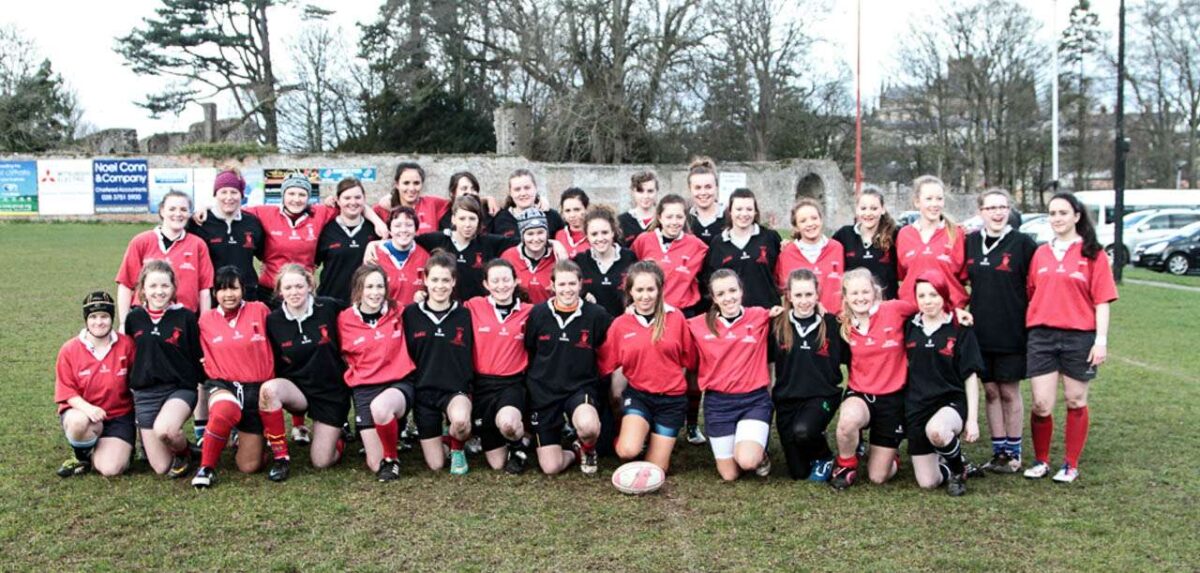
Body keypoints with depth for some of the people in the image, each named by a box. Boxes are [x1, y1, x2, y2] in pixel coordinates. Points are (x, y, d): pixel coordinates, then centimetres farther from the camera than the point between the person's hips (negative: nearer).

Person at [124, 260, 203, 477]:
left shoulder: (185, 317, -4)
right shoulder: (134, 319, 4)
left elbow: (198, 356, 1)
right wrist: (131, 387, 13)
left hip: (180, 388, -3)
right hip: (145, 394, 3)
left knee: (164, 430, -35)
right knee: (161, 467, -1)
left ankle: (184, 450, 0)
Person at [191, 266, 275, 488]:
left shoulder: (260, 311, -1)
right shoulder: (206, 321, 3)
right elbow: (207, 360, 15)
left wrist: (272, 384, 9)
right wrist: (215, 378, -1)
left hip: (257, 389, 0)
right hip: (223, 385, 0)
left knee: (249, 466, -1)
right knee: (224, 410, -41)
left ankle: (248, 438, 35)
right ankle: (206, 467, -18)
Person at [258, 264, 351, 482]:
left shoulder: (329, 308, -10)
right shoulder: (273, 321, -6)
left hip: (331, 393, -1)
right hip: (297, 389, 1)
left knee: (321, 462, -5)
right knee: (268, 389, -34)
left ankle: (338, 437, 33)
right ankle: (281, 457, -18)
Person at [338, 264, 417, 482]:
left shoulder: (399, 313, 0)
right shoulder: (345, 320, -2)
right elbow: (343, 356, 15)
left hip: (400, 383, -1)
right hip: (364, 389, 1)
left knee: (380, 407, -40)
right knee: (376, 465, -6)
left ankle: (392, 457, -12)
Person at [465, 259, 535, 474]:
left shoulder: (528, 311, 0)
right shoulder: (474, 307, -1)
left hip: (513, 382, -1)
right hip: (482, 384, 1)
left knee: (507, 423, -36)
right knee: (497, 463, 5)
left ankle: (518, 445, 0)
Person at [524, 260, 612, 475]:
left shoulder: (596, 315, -7)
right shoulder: (538, 314, -3)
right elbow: (527, 352, 11)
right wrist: (533, 380, 10)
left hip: (581, 387, -1)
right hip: (544, 392, 1)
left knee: (588, 425, -37)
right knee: (551, 467, -7)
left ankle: (587, 449, 2)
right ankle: (575, 454, 30)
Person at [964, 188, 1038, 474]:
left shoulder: (1023, 243, -6)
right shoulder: (970, 242, 5)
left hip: (1012, 333, -4)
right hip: (980, 331, 4)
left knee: (1009, 392, 4)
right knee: (990, 391, 9)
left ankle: (1013, 452, 17)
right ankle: (999, 451, 19)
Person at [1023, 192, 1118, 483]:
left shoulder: (1093, 254, 0)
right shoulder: (1041, 253, 10)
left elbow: (1102, 300, -3)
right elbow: (1031, 294, 13)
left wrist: (1101, 339, -9)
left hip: (1079, 337, -2)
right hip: (1042, 336, 2)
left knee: (1075, 401, 9)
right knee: (1041, 405, -2)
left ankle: (1071, 465, 21)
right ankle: (1041, 461, 17)